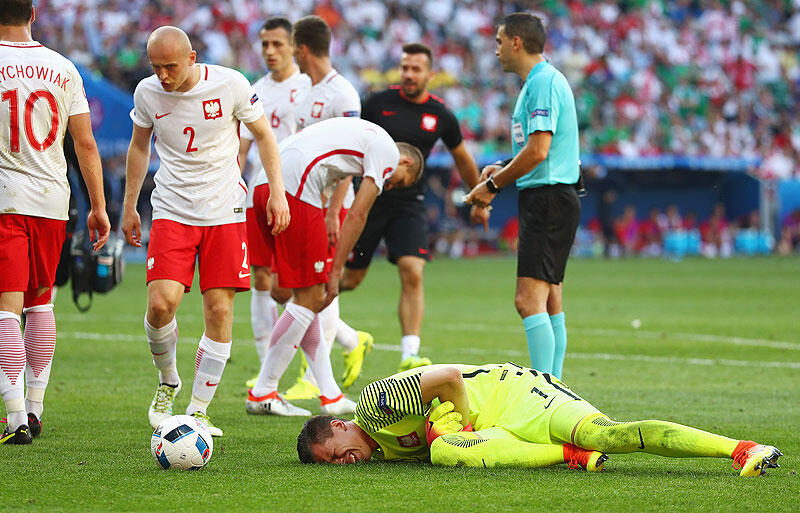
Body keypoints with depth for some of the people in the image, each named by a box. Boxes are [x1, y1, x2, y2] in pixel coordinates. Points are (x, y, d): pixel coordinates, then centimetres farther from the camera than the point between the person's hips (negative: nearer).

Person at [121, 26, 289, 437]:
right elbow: (139, 146, 15)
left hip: (224, 211, -1)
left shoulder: (230, 84, -9)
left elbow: (263, 136, 4)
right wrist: (129, 207, 17)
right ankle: (167, 381, 12)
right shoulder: (147, 92, -3)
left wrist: (277, 194, -2)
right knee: (161, 303, -16)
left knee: (219, 310, -5)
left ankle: (198, 410, 4)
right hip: (172, 213, 1)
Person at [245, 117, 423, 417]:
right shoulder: (388, 151, 5)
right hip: (295, 189, -10)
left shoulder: (362, 134, 31)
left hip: (265, 185, 10)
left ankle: (330, 395, 16)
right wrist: (335, 273, 1)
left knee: (308, 296, 13)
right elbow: (357, 215, -2)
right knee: (310, 299, -2)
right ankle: (262, 394, 1)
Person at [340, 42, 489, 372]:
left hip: (408, 203, 1)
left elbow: (462, 158, 17)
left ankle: (410, 354, -20)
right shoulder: (378, 103, -4)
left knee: (412, 273, -18)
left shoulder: (440, 115, 1)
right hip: (368, 199, -1)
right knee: (350, 279, 4)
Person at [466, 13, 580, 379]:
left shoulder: (544, 82, -14)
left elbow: (538, 150, -21)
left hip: (549, 198, -11)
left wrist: (492, 185, -12)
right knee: (549, 302, 11)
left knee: (529, 300, -16)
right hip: (548, 199, 11)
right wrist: (502, 169, 14)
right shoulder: (539, 82, 18)